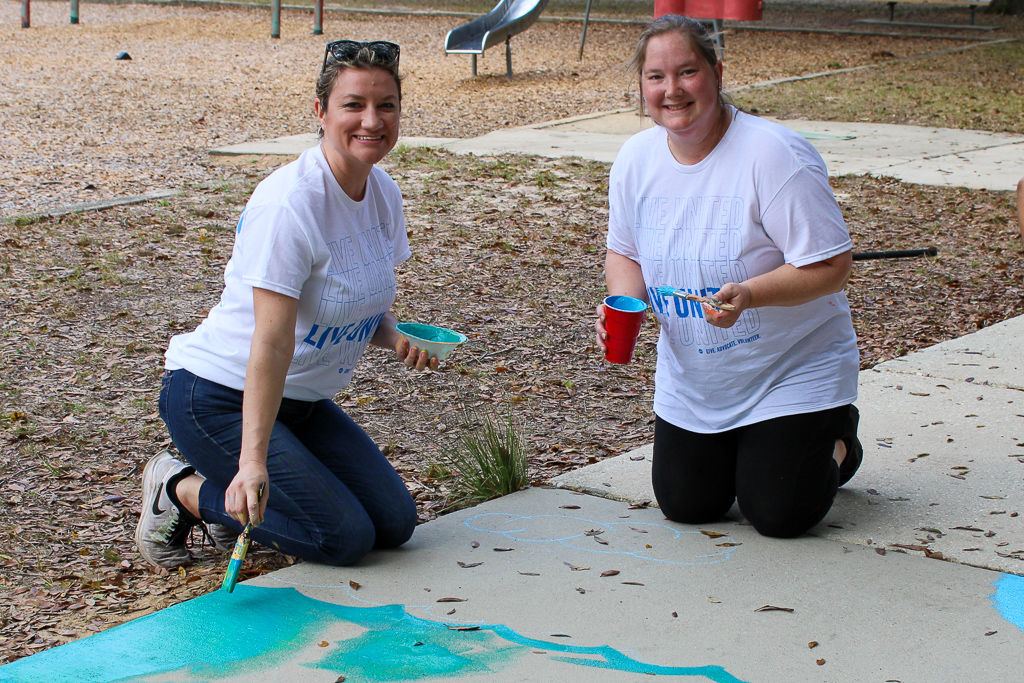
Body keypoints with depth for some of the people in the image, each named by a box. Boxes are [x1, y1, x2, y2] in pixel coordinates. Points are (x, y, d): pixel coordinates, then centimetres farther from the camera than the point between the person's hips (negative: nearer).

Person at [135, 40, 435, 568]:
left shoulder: (383, 193, 0)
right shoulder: (291, 202, -25)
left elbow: (370, 305, 14)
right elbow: (272, 341, -31)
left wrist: (395, 337, -10)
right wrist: (253, 460, -36)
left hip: (301, 401, 9)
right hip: (219, 399, -8)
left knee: (394, 523, 2)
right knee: (344, 536, -13)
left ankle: (241, 500, 16)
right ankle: (181, 490, 3)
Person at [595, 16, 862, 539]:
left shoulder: (775, 154, -24)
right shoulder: (636, 158, -6)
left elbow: (831, 266, -23)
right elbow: (623, 251, 9)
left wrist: (748, 293, -38)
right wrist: (624, 303, -13)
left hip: (793, 370, -5)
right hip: (690, 379, 5)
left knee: (779, 515, -7)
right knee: (687, 506, 4)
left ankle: (835, 439, 25)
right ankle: (738, 447, 36)